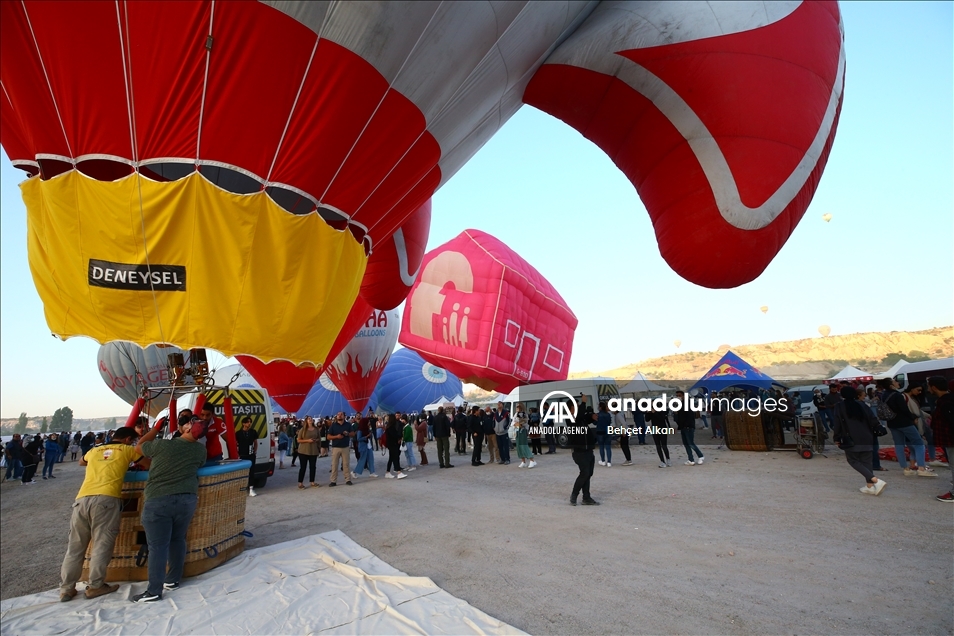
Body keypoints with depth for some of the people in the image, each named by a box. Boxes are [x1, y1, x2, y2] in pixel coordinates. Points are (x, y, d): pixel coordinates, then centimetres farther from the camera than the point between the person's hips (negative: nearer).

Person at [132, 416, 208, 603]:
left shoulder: (162, 444, -11)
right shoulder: (201, 450, -1)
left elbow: (138, 447, 8)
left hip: (158, 500, -4)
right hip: (187, 499, 4)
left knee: (158, 546, 3)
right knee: (178, 540, 18)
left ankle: (154, 592, 9)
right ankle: (173, 580, 28)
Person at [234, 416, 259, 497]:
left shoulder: (253, 432, 3)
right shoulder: (238, 433, -5)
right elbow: (235, 444, 2)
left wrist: (255, 451, 5)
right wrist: (237, 454, -2)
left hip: (251, 455, 2)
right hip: (242, 456, -2)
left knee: (251, 472, 1)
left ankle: (251, 489, 6)